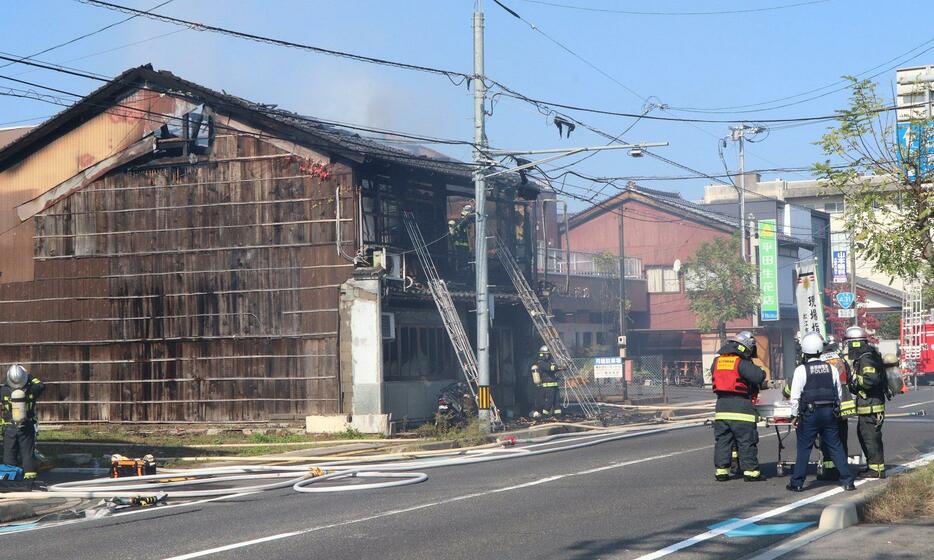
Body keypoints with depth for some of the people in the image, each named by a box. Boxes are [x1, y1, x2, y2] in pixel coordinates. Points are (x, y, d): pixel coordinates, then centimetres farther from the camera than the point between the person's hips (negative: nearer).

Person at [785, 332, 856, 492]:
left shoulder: (801, 370, -9)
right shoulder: (831, 369, 4)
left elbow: (795, 396, -8)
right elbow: (839, 394, 11)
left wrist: (795, 415, 3)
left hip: (810, 413, -3)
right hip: (829, 412, 3)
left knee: (804, 449, 3)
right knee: (836, 447, 9)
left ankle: (797, 483, 6)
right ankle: (847, 480, 9)